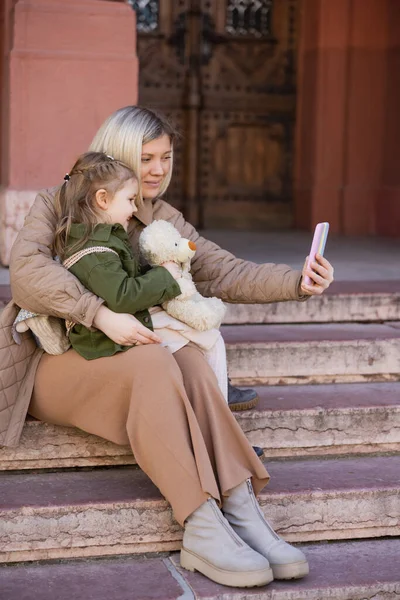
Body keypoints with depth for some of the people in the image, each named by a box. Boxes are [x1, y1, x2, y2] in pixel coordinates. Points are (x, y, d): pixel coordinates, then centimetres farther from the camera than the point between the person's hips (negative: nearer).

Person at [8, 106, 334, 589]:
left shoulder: (164, 222, 13)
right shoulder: (59, 204, 1)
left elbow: (227, 274, 1)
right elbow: (27, 270, -18)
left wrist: (297, 282, -17)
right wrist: (101, 315, -30)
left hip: (123, 359, 4)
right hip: (53, 363, -4)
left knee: (187, 358, -29)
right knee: (153, 360, -33)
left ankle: (240, 510, -38)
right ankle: (201, 526, -41)